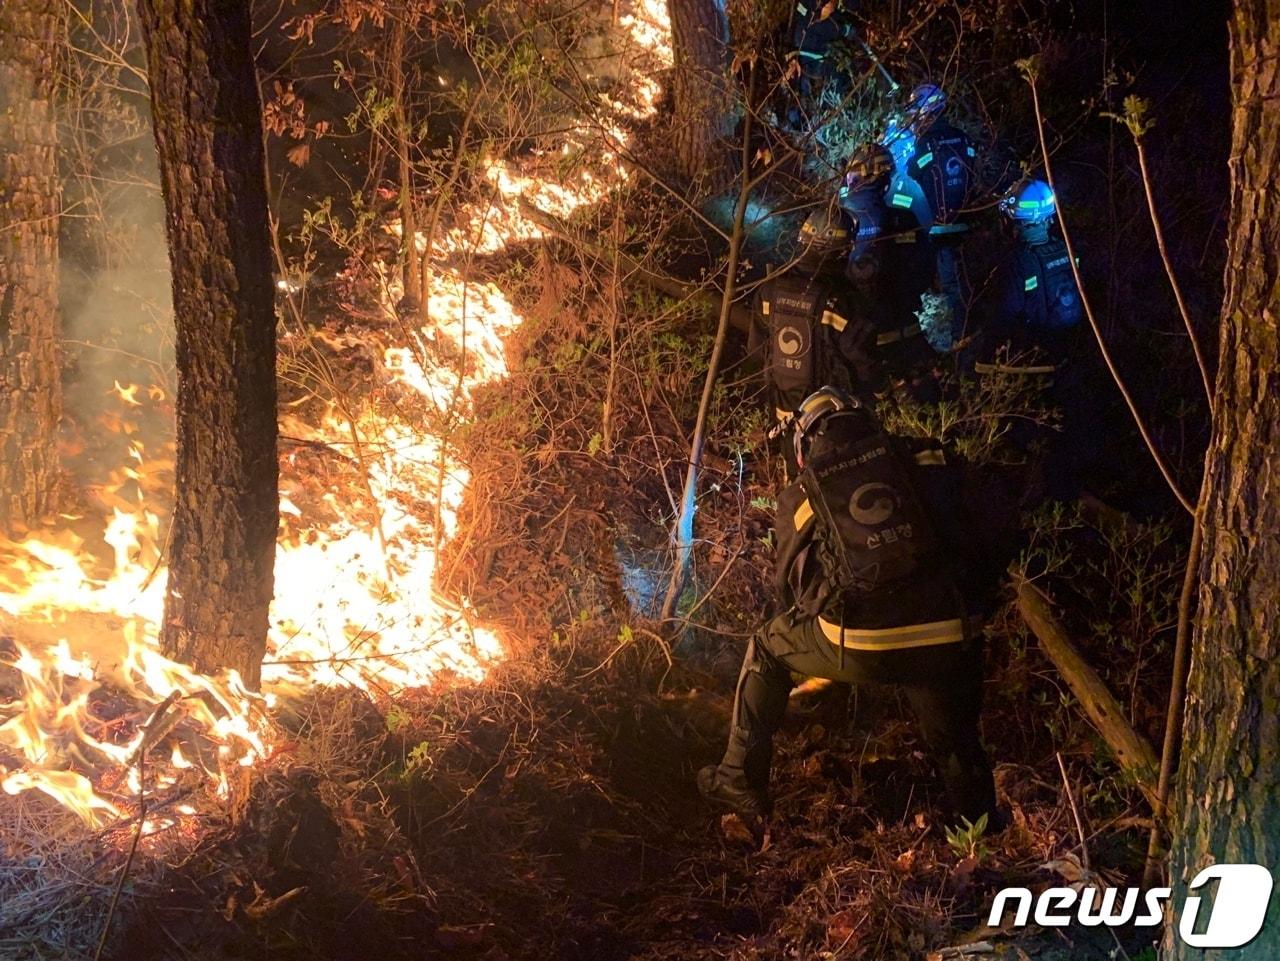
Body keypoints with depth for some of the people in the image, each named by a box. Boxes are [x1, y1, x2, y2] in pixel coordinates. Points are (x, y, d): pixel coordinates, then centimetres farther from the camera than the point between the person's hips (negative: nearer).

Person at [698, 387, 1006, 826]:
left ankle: (741, 781, 31)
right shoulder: (925, 459, 13)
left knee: (767, 648, 27)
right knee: (957, 744, 25)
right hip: (947, 639, 1)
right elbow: (969, 538, 17)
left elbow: (791, 584, 22)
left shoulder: (800, 495, 13)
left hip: (858, 646, -1)